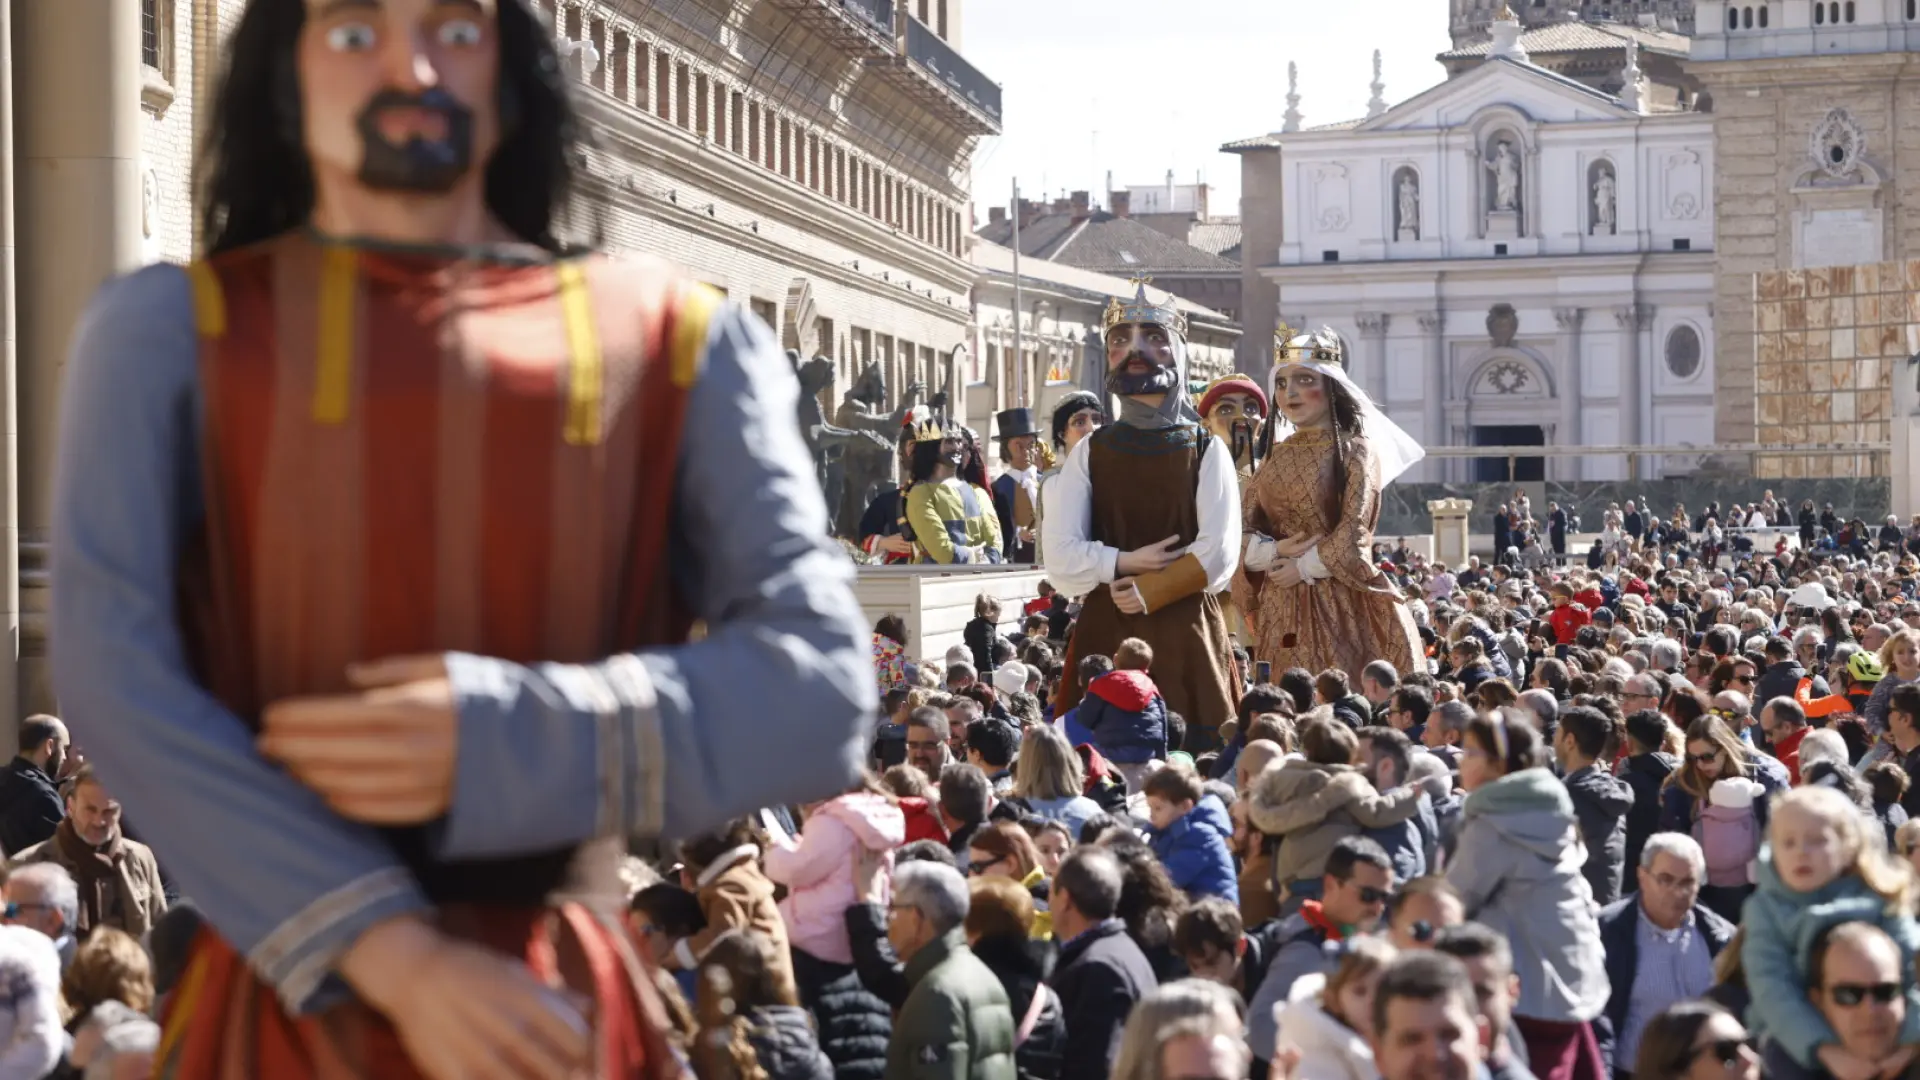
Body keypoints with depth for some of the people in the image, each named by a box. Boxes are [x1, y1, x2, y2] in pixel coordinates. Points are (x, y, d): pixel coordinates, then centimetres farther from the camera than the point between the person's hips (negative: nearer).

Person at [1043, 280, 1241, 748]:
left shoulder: (1206, 451, 4)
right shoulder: (1089, 453, 6)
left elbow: (1218, 556, -8)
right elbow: (1060, 560, -4)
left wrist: (1147, 593, -8)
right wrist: (1125, 563, -12)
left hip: (1186, 638, -1)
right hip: (1105, 634, 1)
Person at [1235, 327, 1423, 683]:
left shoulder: (1353, 450, -2)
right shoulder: (1275, 457, 14)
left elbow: (1352, 536, -11)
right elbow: (1244, 532, 8)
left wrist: (1303, 567, -11)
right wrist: (1274, 553, -11)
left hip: (1341, 603, -5)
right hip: (1281, 606, 5)